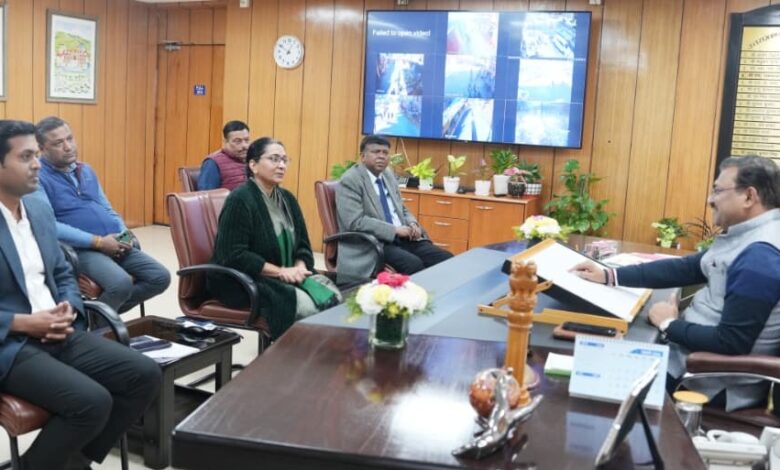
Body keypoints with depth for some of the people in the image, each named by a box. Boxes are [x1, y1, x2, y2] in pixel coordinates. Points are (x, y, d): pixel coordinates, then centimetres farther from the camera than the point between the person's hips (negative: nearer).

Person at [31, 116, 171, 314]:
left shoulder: (86, 170, 18)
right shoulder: (38, 177, -6)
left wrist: (124, 234, 1)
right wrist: (98, 242, -19)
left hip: (114, 244, 8)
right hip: (81, 249, -7)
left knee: (161, 277, -6)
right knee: (121, 283, -32)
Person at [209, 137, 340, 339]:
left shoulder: (287, 198, 11)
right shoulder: (240, 200, -13)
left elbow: (302, 245, 13)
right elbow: (235, 256, -19)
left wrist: (300, 267, -9)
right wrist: (279, 271, -19)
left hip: (287, 277, 7)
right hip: (242, 281, -7)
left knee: (332, 297, -17)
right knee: (306, 304, -28)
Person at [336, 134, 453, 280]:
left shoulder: (388, 175, 15)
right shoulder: (350, 181, -9)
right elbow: (356, 222, -18)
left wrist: (412, 224, 0)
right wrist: (395, 229, -19)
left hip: (402, 238, 7)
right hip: (370, 244, -7)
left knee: (447, 260, -11)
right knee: (413, 264, -32)